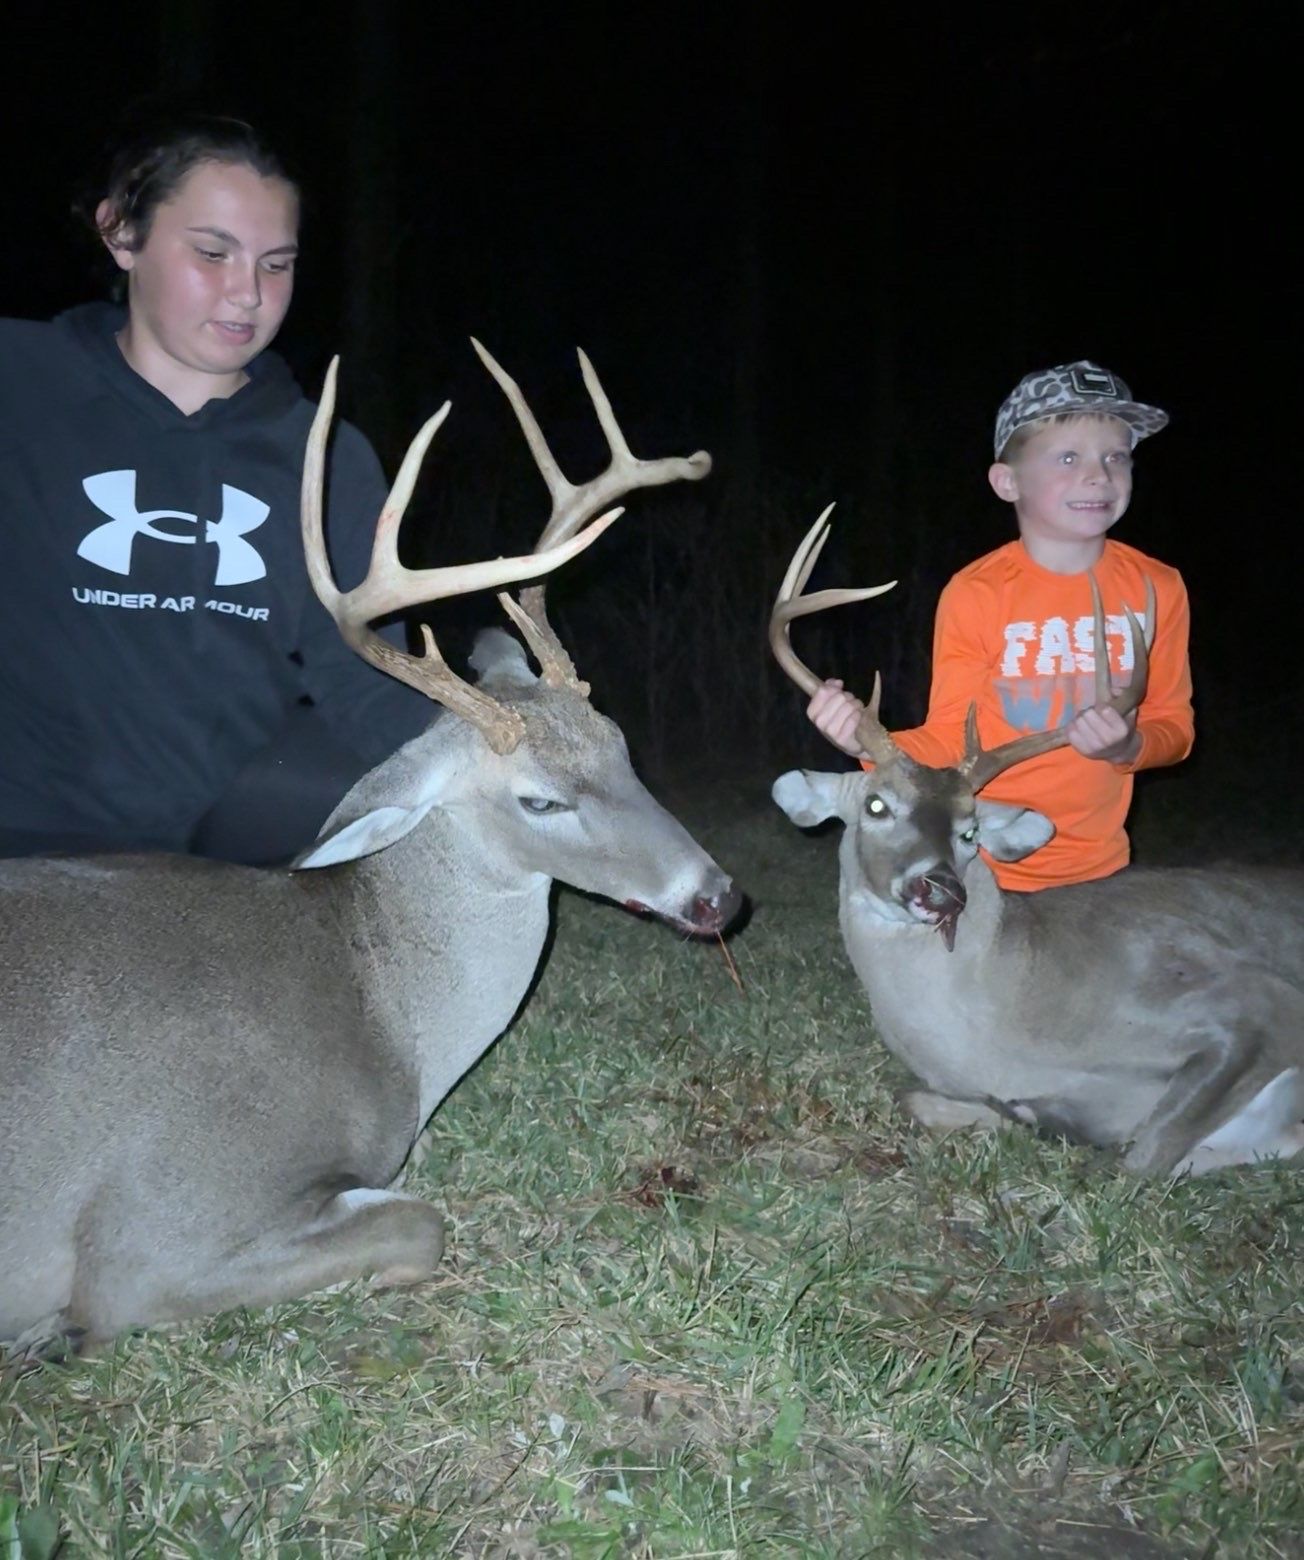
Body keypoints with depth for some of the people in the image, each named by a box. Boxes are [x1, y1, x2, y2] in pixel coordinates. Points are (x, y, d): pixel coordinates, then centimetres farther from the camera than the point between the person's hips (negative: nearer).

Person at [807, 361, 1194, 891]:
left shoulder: (1158, 588, -5)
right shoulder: (975, 595, -14)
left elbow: (1173, 725, 3)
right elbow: (949, 740, -10)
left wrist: (1130, 747, -19)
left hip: (1099, 867, 3)